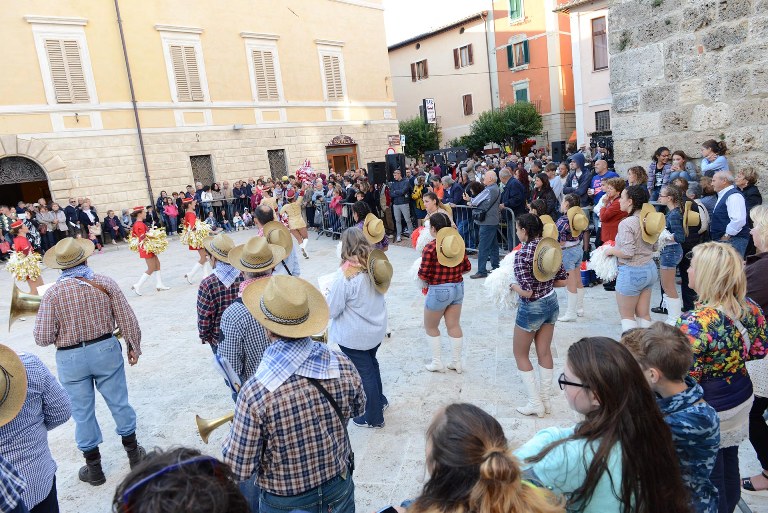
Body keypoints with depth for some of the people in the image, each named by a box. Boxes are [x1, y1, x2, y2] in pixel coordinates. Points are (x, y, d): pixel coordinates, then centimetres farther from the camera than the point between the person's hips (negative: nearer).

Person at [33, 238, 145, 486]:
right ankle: (133, 452, 31)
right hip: (105, 350, 1)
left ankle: (94, 468, 26)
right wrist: (134, 348, 7)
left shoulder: (53, 293, -12)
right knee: (119, 402, 16)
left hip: (71, 358, -1)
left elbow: (43, 338, -12)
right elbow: (128, 321, -7)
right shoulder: (105, 283, -9)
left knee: (82, 412, 13)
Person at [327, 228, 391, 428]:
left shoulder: (347, 275, -27)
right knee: (371, 363, 28)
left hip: (354, 336, -7)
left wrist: (329, 295, -1)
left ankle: (373, 418, 28)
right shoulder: (376, 265, -7)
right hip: (377, 328, 7)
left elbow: (332, 310, -21)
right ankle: (380, 401, 48)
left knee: (364, 372, 10)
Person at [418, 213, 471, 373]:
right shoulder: (457, 243, -2)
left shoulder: (430, 247, -19)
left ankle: (437, 363, 20)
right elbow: (467, 268, 6)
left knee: (431, 327, 15)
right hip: (458, 287, 6)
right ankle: (456, 362, 25)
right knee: (454, 326, 16)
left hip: (439, 290, -6)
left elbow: (423, 276, -18)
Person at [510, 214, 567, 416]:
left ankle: (535, 403, 14)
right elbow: (562, 280, 2)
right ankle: (545, 400, 27)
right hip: (551, 303, 7)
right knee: (544, 351, 17)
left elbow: (527, 292, -25)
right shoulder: (549, 246, -3)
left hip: (532, 308, -7)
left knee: (520, 354, 12)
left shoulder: (522, 254, -23)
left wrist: (513, 286, -7)